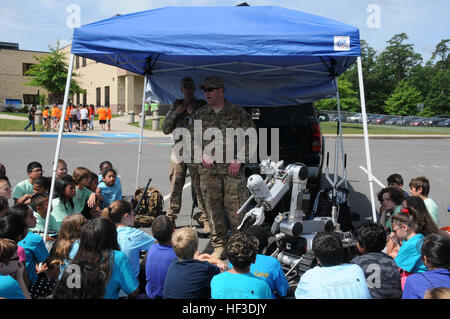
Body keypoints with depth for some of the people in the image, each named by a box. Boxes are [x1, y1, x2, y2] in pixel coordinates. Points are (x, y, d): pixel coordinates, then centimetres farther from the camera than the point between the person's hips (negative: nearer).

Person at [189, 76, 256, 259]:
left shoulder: (239, 113, 5)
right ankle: (219, 246, 16)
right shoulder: (199, 115, 13)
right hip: (208, 169, 3)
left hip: (233, 169, -3)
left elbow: (251, 139, 5)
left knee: (235, 206, -5)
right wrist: (202, 155, -4)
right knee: (213, 207, 5)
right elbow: (192, 139, 13)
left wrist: (239, 160, -6)